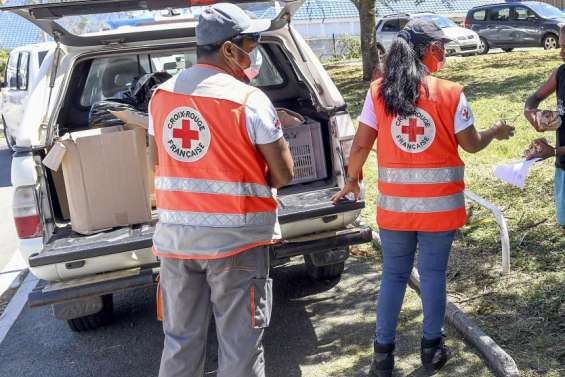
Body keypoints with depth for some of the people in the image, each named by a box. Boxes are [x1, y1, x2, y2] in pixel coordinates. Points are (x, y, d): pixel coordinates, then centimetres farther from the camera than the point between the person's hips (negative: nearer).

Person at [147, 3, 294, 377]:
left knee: (180, 340, 17)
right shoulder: (250, 100, -12)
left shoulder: (161, 95, 5)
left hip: (175, 235, 5)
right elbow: (283, 175, -8)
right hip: (236, 237, -5)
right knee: (240, 343, 8)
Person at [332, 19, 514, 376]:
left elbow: (361, 145, -1)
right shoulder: (451, 93, -8)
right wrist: (495, 133, 21)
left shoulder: (378, 91, -4)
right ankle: (432, 347, 26)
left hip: (395, 202, 2)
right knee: (433, 273, 13)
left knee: (393, 275, 12)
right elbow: (471, 144, 0)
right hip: (441, 203, -1)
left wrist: (352, 180, 15)